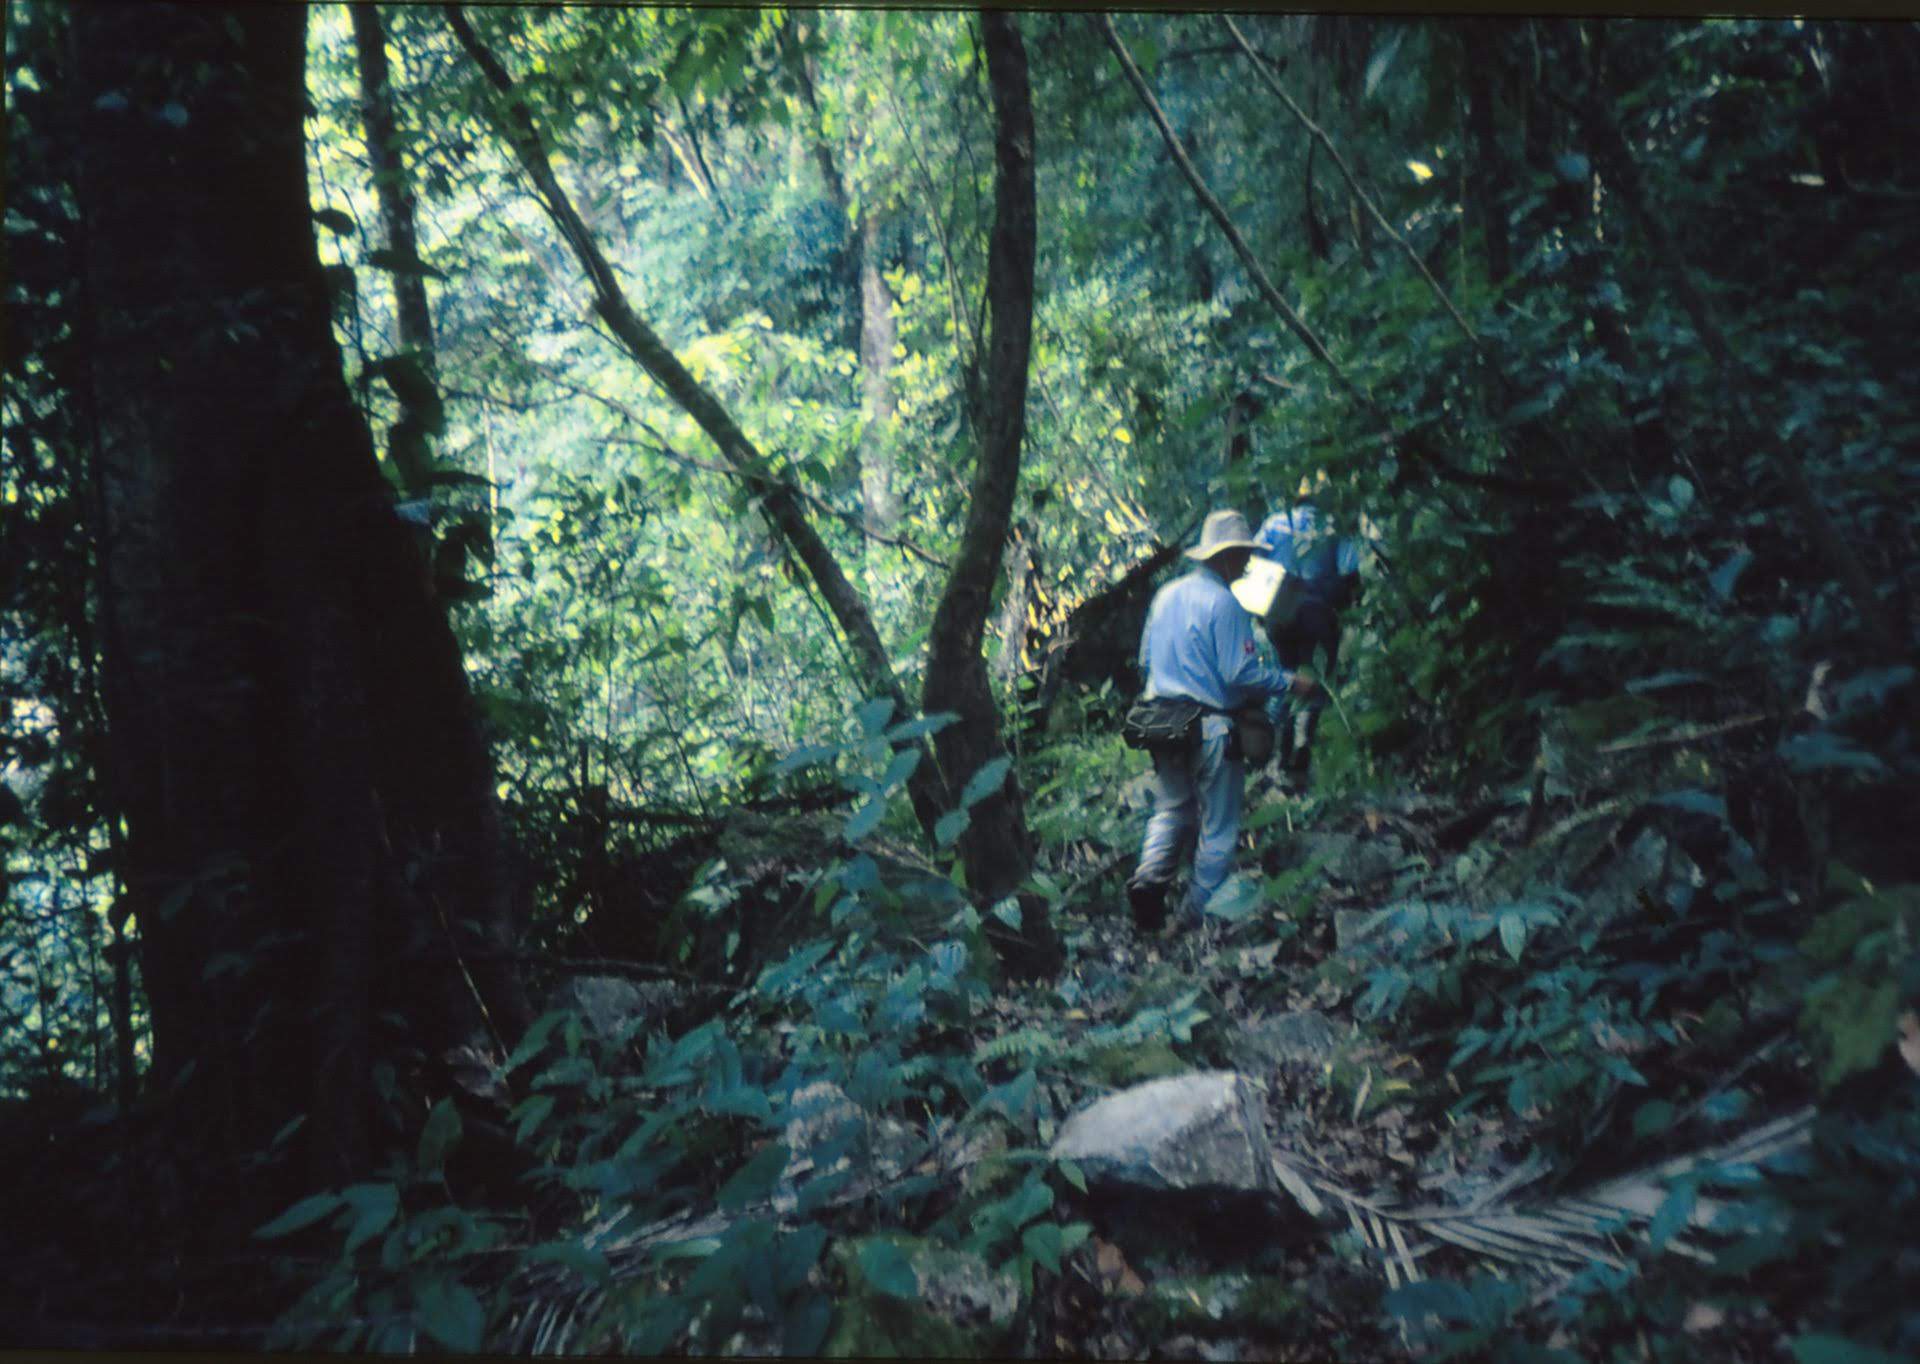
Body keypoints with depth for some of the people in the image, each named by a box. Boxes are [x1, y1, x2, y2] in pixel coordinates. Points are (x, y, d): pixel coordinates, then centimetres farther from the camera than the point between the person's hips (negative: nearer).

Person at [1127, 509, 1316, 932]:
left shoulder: (1165, 594, 8)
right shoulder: (1224, 604, -15)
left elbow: (1146, 660, 15)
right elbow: (1242, 673, -17)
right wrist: (1291, 682, -4)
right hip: (1211, 728, -6)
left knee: (1170, 810, 19)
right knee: (1217, 826, 7)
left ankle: (1149, 877, -4)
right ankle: (1201, 911, 13)